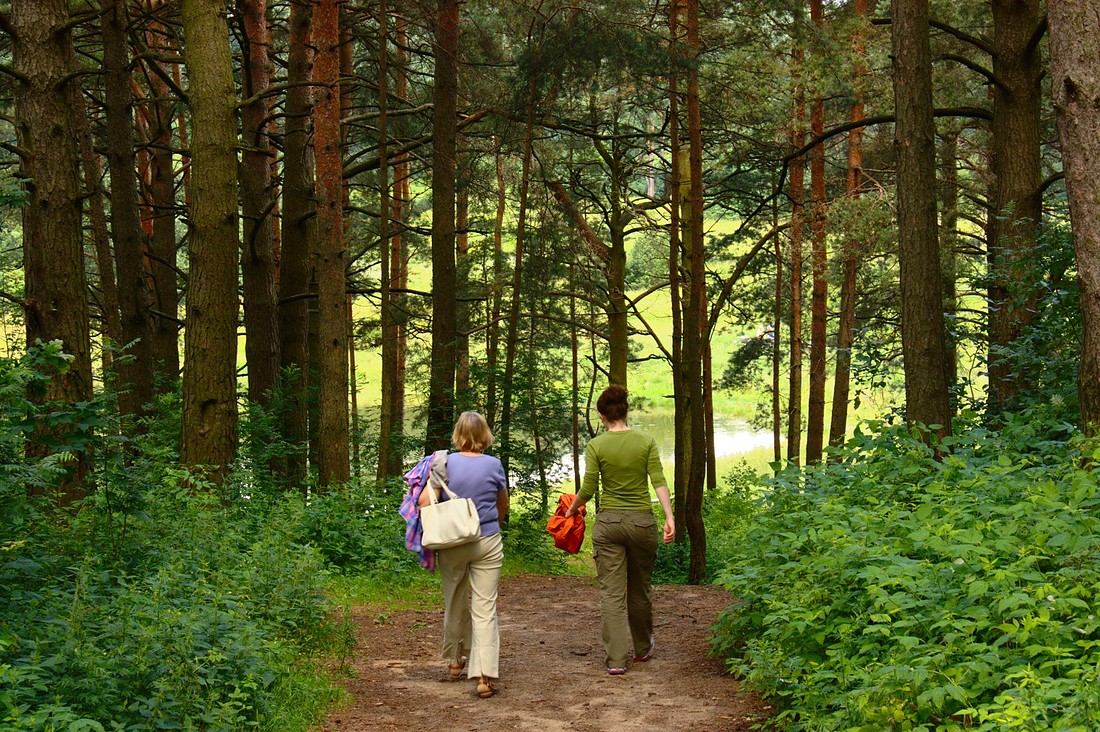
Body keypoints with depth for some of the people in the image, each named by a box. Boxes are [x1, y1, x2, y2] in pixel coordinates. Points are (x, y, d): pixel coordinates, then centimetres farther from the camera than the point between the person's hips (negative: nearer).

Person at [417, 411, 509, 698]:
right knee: (485, 608, -1)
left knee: (454, 604, 18)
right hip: (488, 543, -1)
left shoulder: (446, 463, -7)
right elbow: (503, 506, 11)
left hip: (452, 544, 1)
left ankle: (455, 662, 36)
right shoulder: (494, 465, -3)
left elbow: (424, 499, -15)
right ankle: (485, 674, -12)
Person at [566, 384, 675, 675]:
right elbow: (659, 481, -8)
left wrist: (572, 509, 13)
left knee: (611, 593, 1)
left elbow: (588, 489, -5)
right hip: (642, 521, 2)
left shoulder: (596, 446, -5)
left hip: (608, 522, -2)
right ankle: (642, 648, 34)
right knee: (641, 589, 18)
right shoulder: (646, 441, -1)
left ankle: (616, 659, -4)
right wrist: (670, 517, -8)